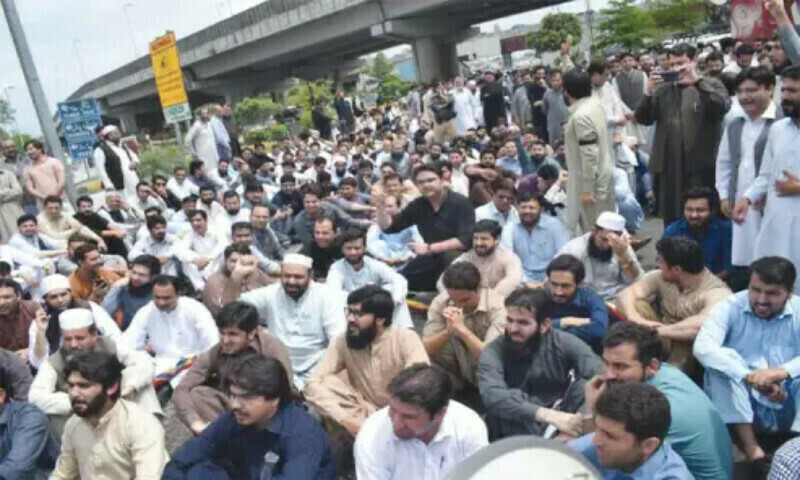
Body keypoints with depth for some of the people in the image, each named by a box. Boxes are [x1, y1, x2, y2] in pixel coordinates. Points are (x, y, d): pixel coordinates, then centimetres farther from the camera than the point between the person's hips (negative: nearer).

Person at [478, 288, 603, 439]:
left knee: (586, 385, -22)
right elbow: (492, 397, -34)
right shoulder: (494, 352, -15)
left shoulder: (563, 342, -8)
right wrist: (549, 415, -44)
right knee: (512, 399, -33)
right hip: (516, 434, -2)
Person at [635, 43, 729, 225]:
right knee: (671, 222, 12)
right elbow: (643, 119, 5)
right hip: (667, 167, 4)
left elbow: (721, 107, -16)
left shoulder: (711, 85, 3)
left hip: (700, 166, -4)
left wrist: (697, 81, -18)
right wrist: (648, 92, -11)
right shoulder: (662, 89, 14)